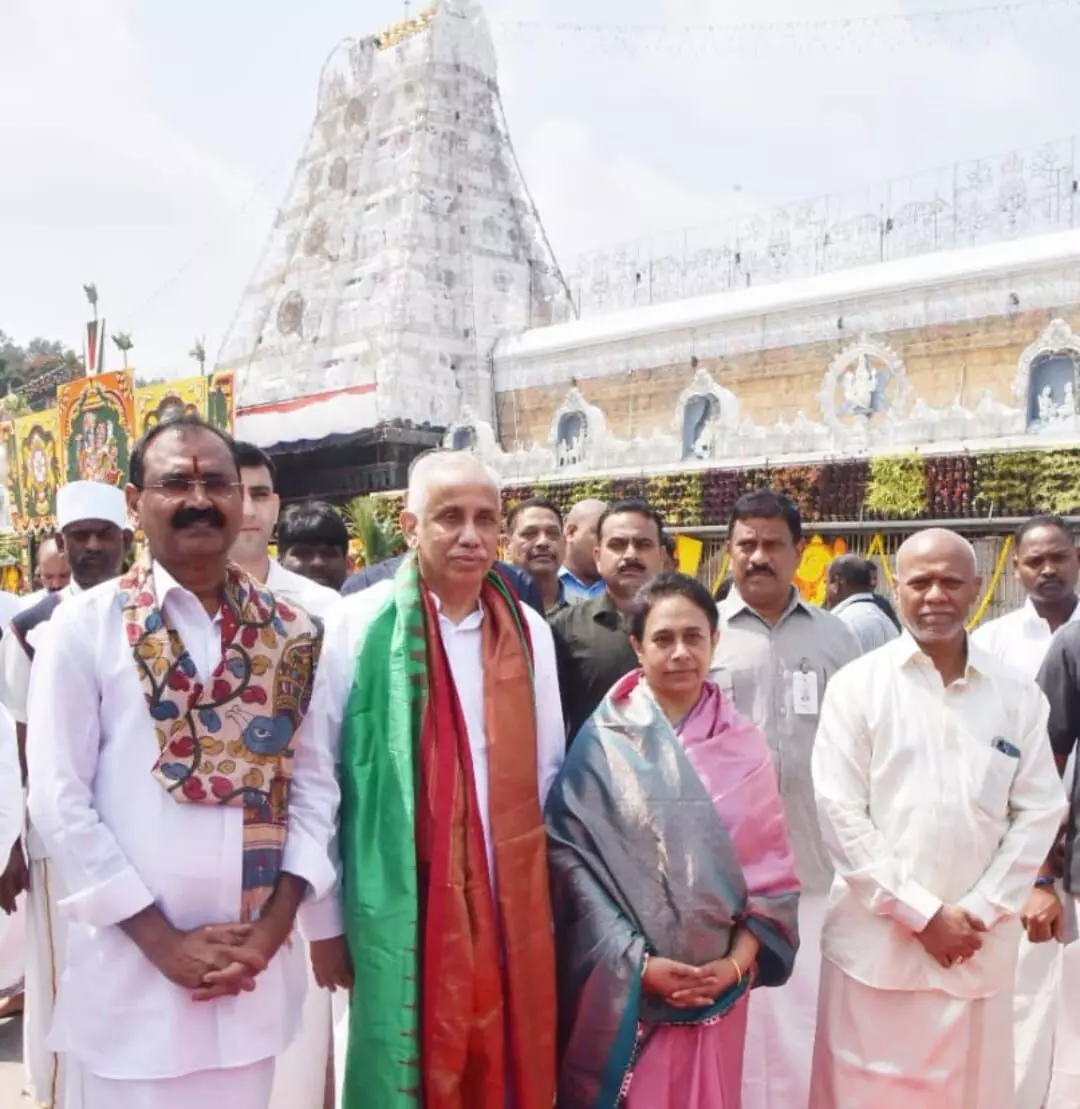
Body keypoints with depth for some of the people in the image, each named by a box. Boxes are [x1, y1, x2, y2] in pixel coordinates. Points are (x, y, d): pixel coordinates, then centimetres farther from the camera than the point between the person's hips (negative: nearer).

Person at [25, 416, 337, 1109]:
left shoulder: (292, 635, 2)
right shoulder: (85, 626, -5)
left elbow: (314, 783, 3)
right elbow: (59, 800, -7)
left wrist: (273, 926, -6)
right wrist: (162, 940, -10)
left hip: (257, 968, 3)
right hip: (132, 969, -2)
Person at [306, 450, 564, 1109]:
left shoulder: (529, 631, 3)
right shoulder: (359, 625, -8)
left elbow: (546, 772, 10)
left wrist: (546, 894, 11)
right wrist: (324, 920, -2)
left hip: (512, 910, 4)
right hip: (400, 912, -3)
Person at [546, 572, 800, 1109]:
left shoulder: (743, 743, 1)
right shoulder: (602, 741, -8)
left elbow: (772, 868, 2)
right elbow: (573, 859, -10)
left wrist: (737, 963, -7)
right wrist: (638, 962, -13)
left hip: (716, 988, 3)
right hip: (621, 987, -2)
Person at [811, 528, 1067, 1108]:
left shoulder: (1018, 695, 5)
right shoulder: (856, 685, -3)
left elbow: (1039, 812, 4)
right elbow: (840, 813, -6)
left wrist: (980, 912, -5)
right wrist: (922, 913, -9)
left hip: (981, 945, 2)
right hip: (875, 940, -2)